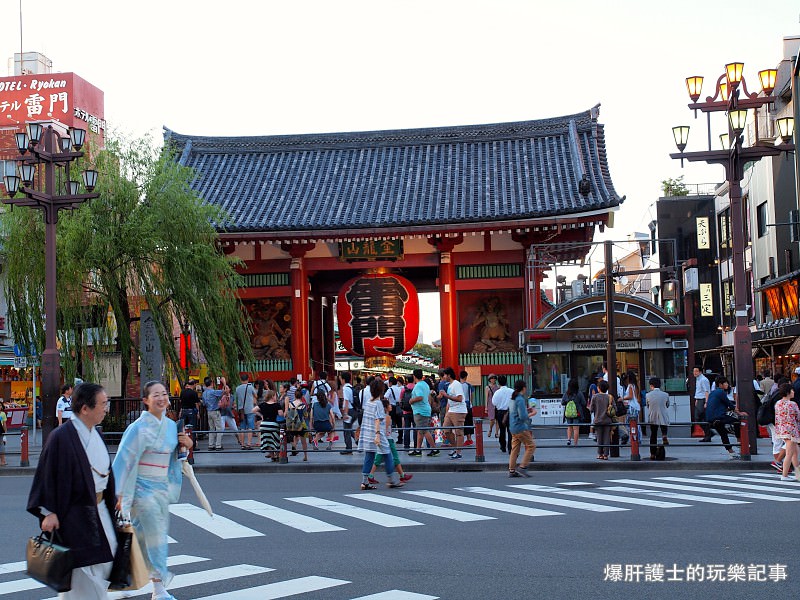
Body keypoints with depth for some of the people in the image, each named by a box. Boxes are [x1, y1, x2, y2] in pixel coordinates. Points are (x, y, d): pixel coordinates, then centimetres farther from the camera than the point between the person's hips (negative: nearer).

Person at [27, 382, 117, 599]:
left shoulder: (95, 434, 9)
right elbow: (47, 474, -15)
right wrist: (49, 512, -18)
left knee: (109, 554, 12)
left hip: (98, 507, 8)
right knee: (84, 566, -3)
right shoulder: (61, 437, -17)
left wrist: (112, 501, 18)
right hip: (74, 514, -8)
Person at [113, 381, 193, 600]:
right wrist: (119, 494, -16)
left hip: (162, 487, 7)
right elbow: (124, 460, -14)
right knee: (156, 535, -7)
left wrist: (186, 445, -2)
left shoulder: (170, 425, 7)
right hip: (143, 489, -7)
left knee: (142, 534, 13)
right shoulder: (139, 428, -13)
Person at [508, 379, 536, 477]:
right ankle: (522, 467, -6)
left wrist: (527, 410, 18)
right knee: (531, 445, -1)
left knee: (515, 448, 10)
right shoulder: (520, 399, -16)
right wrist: (532, 414, -7)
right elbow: (523, 417, -21)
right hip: (521, 427, -9)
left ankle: (511, 470, 9)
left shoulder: (513, 399, 12)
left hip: (513, 428, 9)